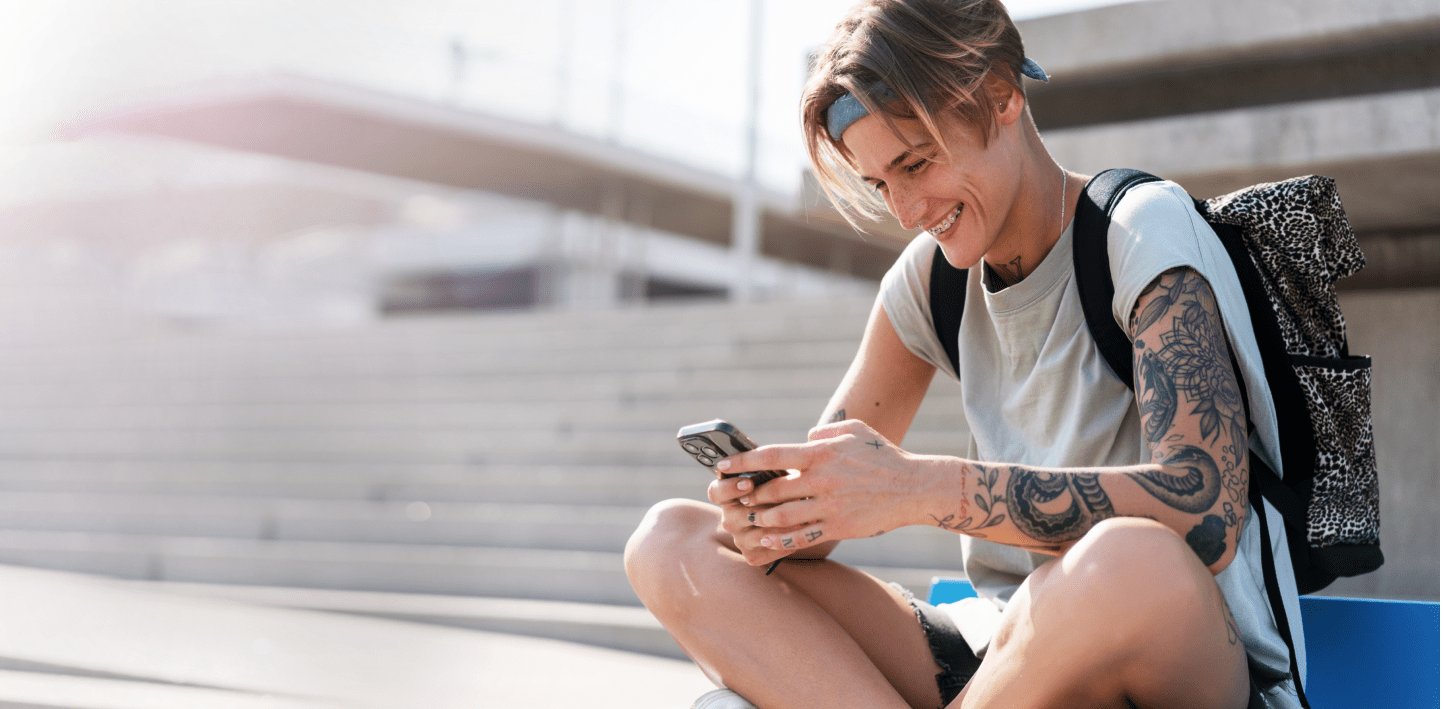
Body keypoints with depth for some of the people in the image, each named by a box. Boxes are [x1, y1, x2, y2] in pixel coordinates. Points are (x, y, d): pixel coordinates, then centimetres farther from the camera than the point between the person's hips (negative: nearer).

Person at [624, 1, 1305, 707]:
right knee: (670, 542, -9)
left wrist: (922, 488, -30)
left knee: (1130, 566, -43)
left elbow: (1204, 515, -23)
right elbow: (827, 485, 10)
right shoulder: (930, 275, 10)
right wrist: (772, 508, -15)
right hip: (1004, 645, 5)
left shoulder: (1146, 230, -8)